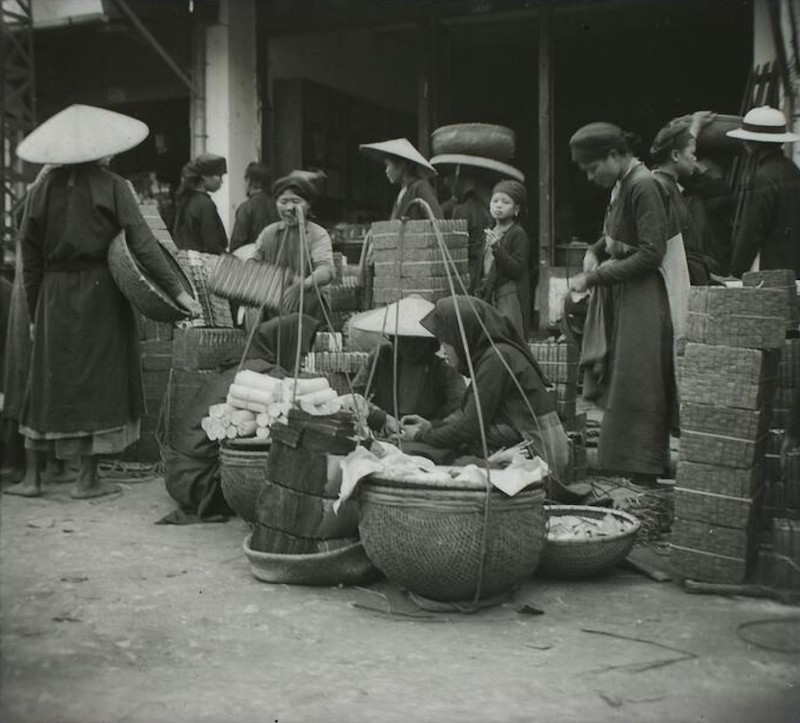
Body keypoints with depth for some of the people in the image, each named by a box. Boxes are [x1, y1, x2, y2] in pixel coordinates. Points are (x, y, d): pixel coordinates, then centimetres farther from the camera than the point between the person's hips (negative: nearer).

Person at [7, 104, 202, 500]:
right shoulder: (111, 186, -6)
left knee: (47, 381, 11)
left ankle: (32, 477, 15)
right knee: (98, 377, 5)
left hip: (54, 297, 3)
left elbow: (30, 257, 7)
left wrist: (34, 312, 14)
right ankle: (88, 478, 9)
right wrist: (177, 290, -13)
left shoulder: (42, 190, 5)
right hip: (100, 293, -3)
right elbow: (142, 243, -14)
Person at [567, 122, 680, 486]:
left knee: (635, 387, -2)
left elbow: (651, 254, -23)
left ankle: (641, 473, 8)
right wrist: (595, 252, 2)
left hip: (644, 298, -9)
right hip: (622, 296, 9)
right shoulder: (622, 184, 9)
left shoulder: (643, 186, -18)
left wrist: (594, 278, -21)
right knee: (614, 382, 13)